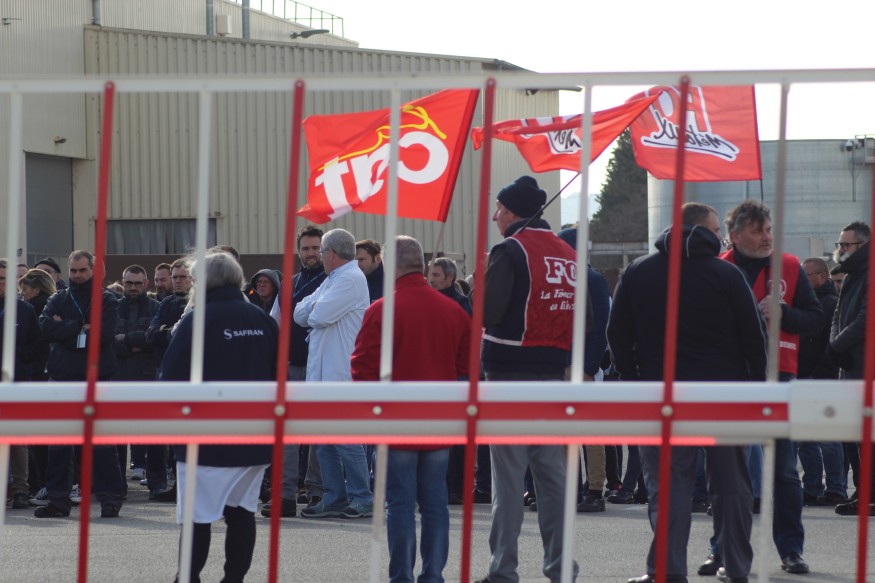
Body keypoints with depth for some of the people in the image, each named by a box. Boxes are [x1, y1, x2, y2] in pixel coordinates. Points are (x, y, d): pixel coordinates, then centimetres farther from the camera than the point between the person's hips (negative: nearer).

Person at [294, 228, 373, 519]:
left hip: (341, 374, -10)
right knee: (324, 439, 10)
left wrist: (313, 310, 2)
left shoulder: (351, 279, -10)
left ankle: (362, 499, -3)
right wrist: (314, 309, -4)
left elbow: (319, 316, -19)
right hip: (321, 372, 10)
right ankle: (334, 498, 14)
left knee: (346, 439, -7)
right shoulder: (332, 280, 21)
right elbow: (300, 314, 16)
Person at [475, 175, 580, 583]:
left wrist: (484, 277, 1)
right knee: (552, 473, 10)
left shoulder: (510, 251, -10)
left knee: (508, 476, -5)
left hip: (510, 372, -6)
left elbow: (487, 311, -16)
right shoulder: (569, 255, 11)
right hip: (553, 374, 6)